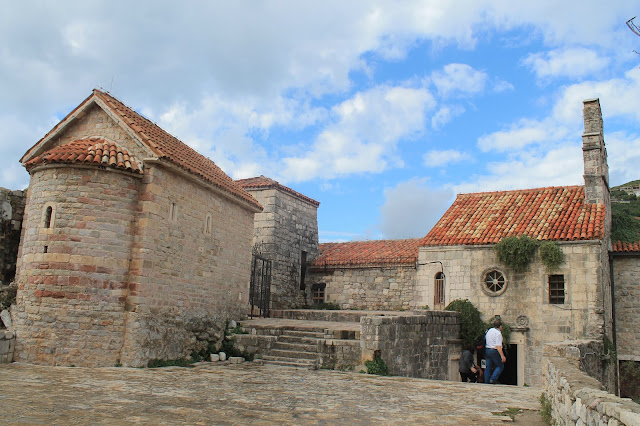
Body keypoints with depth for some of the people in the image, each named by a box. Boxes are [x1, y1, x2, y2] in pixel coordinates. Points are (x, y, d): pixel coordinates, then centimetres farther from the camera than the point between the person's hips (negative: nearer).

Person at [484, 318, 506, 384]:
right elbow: (498, 346, -19)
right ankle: (493, 379, -7)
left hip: (487, 350, 8)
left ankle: (487, 382, 10)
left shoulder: (489, 331, 12)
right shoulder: (498, 333, -13)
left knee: (488, 367, 10)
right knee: (500, 366, 5)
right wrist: (502, 356, -20)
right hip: (494, 351, -8)